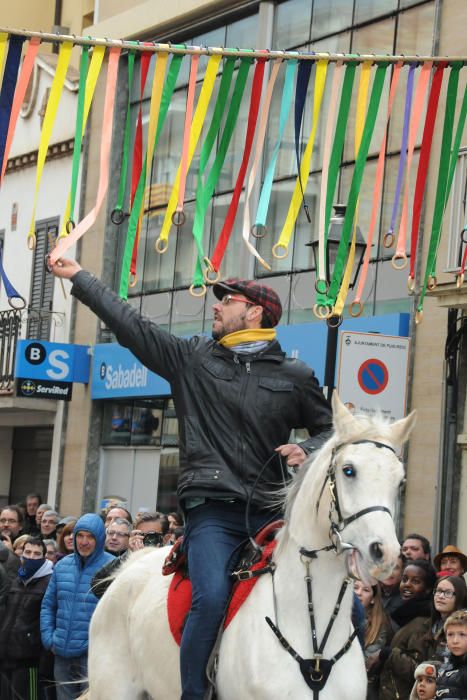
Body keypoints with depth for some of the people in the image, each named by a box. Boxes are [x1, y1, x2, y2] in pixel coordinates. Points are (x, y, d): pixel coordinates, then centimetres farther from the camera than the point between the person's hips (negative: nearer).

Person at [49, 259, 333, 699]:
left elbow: (328, 428, 21)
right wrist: (78, 277, 18)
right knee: (211, 597, -26)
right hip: (212, 509, -1)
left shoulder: (295, 376, 12)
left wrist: (308, 451, -2)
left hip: (272, 510, 1)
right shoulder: (192, 358, 13)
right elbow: (130, 325, 15)